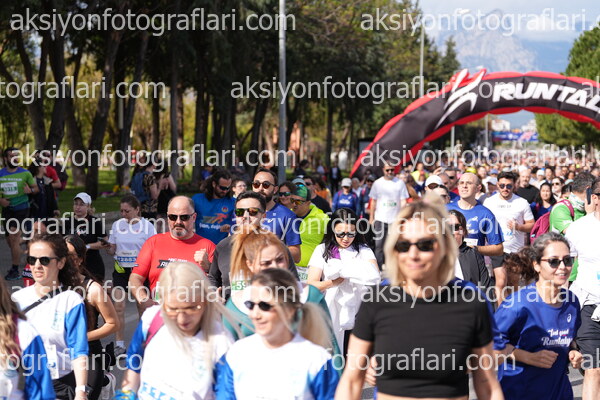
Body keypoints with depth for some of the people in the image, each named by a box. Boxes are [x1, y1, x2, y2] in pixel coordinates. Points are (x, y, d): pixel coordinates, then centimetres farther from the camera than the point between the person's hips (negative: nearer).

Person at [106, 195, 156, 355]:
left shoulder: (147, 226, -4)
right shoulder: (117, 225, 6)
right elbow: (112, 250, 11)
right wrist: (107, 248, -11)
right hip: (121, 270, 3)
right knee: (118, 307, -6)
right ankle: (120, 343, -1)